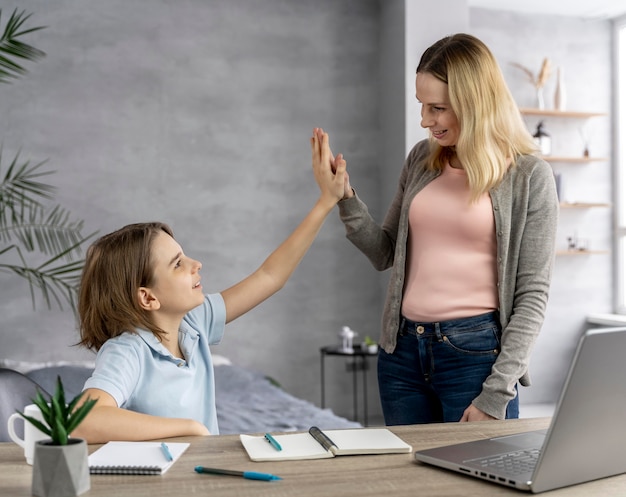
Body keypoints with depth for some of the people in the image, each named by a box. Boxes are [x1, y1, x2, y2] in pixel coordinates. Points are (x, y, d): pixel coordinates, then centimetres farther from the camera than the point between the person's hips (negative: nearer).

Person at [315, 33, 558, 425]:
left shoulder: (529, 176, -5)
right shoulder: (422, 159, 8)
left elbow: (532, 296, -7)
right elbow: (386, 254, 13)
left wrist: (496, 394, -12)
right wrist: (346, 198, -3)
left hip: (475, 352, -4)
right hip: (403, 349, 5)